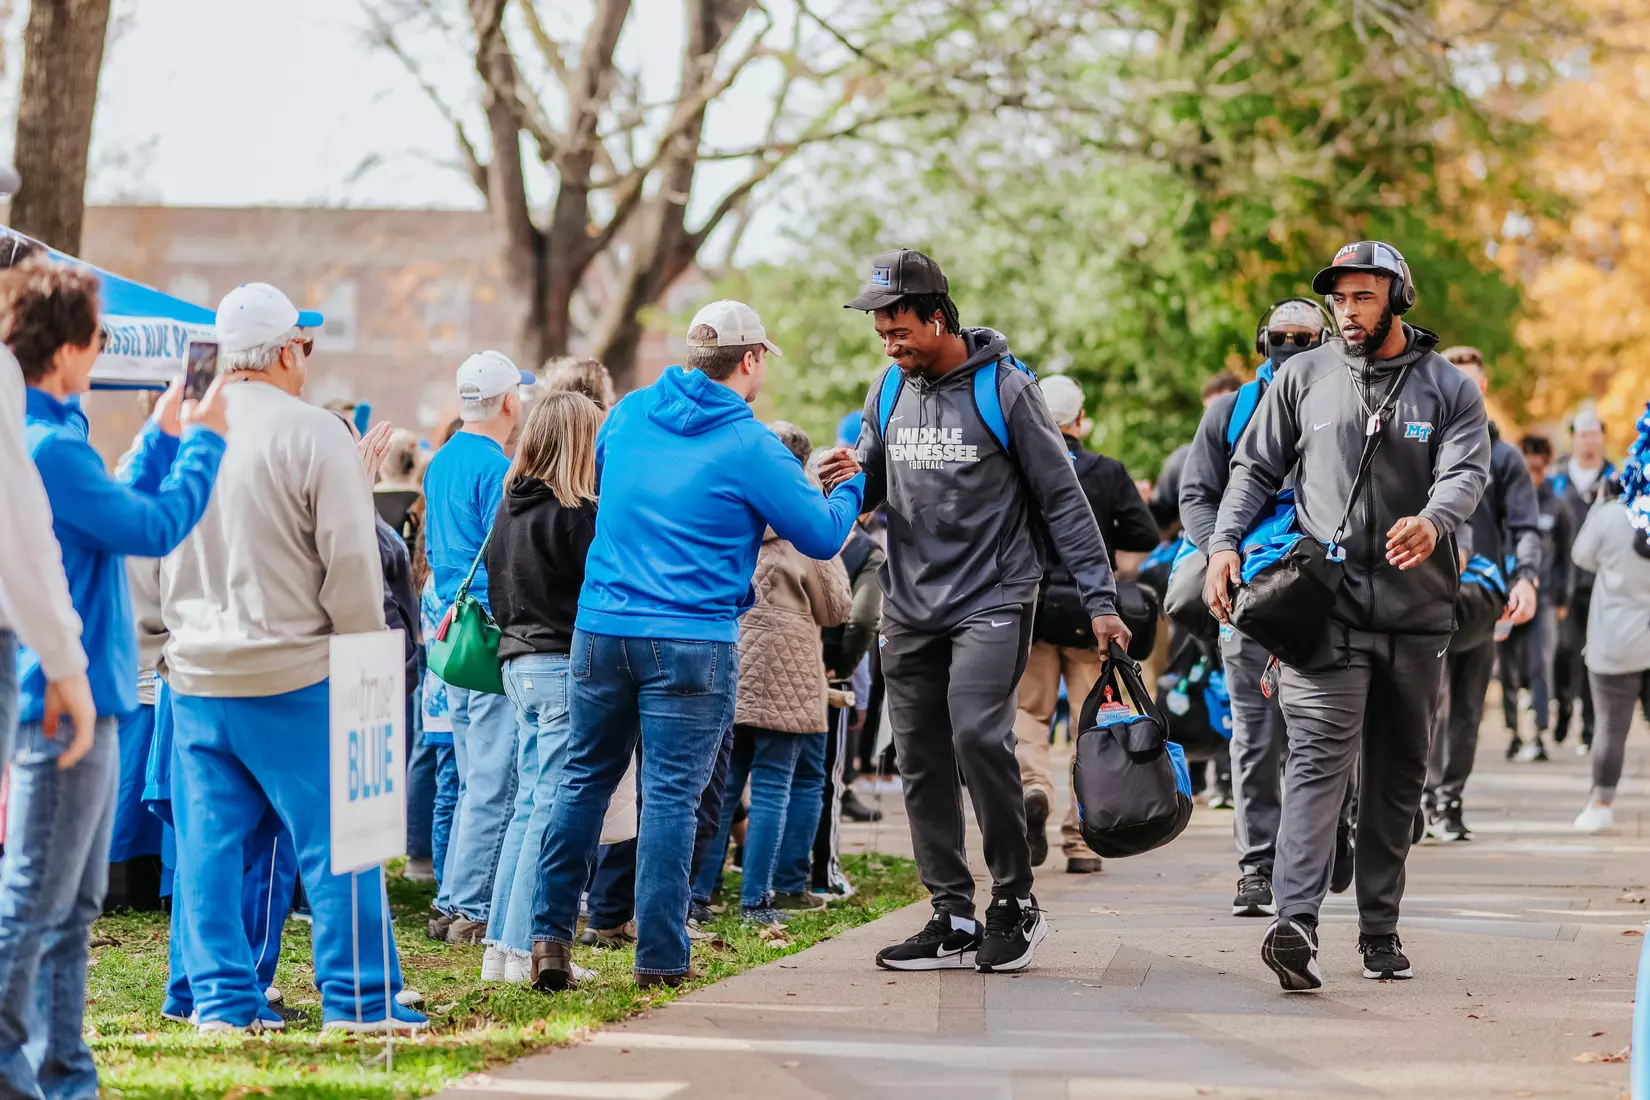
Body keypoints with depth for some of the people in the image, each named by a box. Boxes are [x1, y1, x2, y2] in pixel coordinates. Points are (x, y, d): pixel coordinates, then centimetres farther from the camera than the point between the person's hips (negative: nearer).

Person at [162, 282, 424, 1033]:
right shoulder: (313, 435, -10)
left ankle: (222, 997, 10)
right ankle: (358, 995, 2)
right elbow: (351, 560, -10)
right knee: (335, 835, 1)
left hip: (197, 675, 6)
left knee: (209, 842, 8)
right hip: (293, 673, -6)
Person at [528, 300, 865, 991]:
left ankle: (550, 936, 13)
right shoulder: (748, 447, -8)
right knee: (672, 794, -1)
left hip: (602, 629, 5)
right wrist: (853, 489, 17)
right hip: (692, 643, -5)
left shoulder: (629, 414, 8)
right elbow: (822, 535, -3)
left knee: (586, 779, 14)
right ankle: (660, 957, 1)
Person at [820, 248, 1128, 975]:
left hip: (992, 599, -6)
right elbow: (871, 488, 19)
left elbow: (1061, 498, -4)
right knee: (921, 763, 5)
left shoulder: (1004, 388, -7)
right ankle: (953, 921, 11)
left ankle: (1015, 904, -8)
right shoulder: (890, 390, 9)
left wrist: (1099, 598, -7)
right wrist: (845, 480, -6)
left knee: (978, 736, -21)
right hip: (910, 606, 6)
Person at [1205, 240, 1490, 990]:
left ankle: (1380, 929, 21)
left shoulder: (1450, 389, 6)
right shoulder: (1304, 378, 8)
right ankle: (1296, 921, -29)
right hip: (1324, 605, -2)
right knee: (1319, 757, -16)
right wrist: (1226, 542, -4)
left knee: (1398, 773, 10)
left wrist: (1433, 521, -30)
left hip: (1416, 612, 2)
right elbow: (1256, 466, 12)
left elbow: (1466, 472, -8)